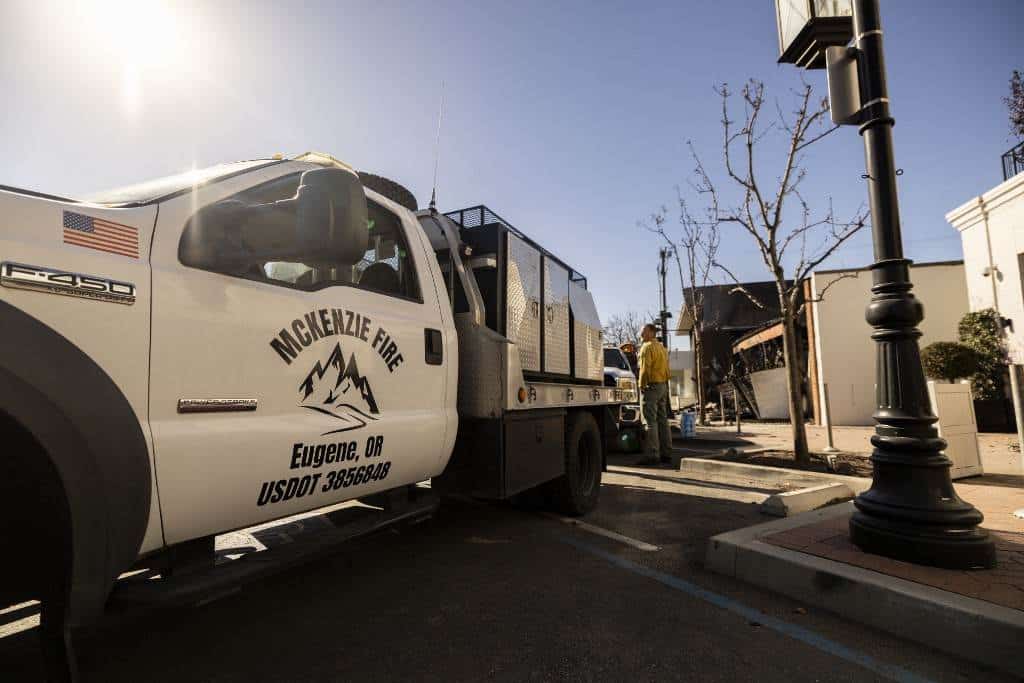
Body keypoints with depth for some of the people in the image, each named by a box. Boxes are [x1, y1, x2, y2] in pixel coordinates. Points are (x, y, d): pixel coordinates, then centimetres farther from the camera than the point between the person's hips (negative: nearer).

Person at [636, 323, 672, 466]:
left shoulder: (647, 347, -9)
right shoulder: (662, 348, 20)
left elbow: (645, 369, -17)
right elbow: (666, 368, 18)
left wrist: (642, 385, -10)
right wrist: (664, 384, 15)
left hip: (651, 386, -9)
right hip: (663, 386, 9)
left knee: (650, 421, -8)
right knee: (663, 420, 11)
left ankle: (652, 455, -9)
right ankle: (666, 455, 15)